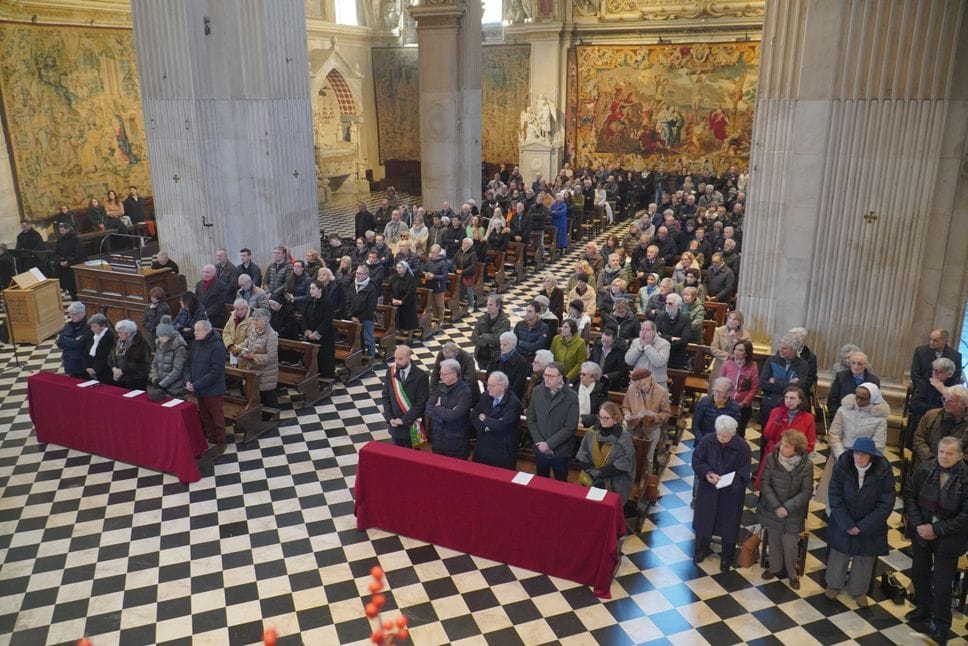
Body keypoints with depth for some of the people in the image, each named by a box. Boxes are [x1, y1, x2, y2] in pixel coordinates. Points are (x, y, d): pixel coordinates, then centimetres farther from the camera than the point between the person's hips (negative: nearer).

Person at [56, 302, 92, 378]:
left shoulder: (88, 326, -14)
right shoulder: (69, 324, 6)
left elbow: (77, 344, -21)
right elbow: (59, 342, 0)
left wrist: (63, 339, -7)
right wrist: (72, 341, -15)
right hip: (69, 363, 6)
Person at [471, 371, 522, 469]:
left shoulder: (514, 403, -16)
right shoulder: (485, 396, 3)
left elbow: (501, 425, -25)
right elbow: (473, 417, 3)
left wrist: (484, 419, -9)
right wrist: (485, 426, -16)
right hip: (482, 449, 5)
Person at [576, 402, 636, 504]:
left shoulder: (624, 438, -10)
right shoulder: (592, 433, -1)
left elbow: (621, 467, -12)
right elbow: (582, 458, 0)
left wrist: (598, 473, -13)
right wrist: (593, 473, -13)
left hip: (614, 485, -3)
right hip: (590, 480, 3)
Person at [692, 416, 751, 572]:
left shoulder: (743, 447, -19)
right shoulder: (707, 441, -14)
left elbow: (743, 475, -15)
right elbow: (696, 461, -5)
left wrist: (730, 482, -32)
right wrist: (707, 473, -23)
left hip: (731, 493, -2)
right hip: (708, 489, 2)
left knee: (728, 525, 13)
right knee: (704, 520, 18)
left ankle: (727, 557, 35)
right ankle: (702, 549, 42)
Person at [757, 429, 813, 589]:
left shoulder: (806, 465, -17)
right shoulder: (771, 459, -15)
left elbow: (806, 492, -13)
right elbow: (765, 485, -11)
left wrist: (787, 508, -20)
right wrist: (776, 506, -18)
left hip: (793, 514, -2)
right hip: (772, 510, 2)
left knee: (790, 544, 7)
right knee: (774, 541, 18)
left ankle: (792, 573, 32)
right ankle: (775, 567, 41)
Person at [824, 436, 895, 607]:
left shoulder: (884, 472, -22)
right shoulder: (841, 466, -21)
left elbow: (886, 505, -17)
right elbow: (835, 497, -14)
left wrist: (863, 526, -18)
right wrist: (846, 524, -18)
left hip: (870, 526, 0)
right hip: (842, 522, 0)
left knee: (865, 559, 17)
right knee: (839, 554, 18)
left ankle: (858, 590, 41)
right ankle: (834, 584, 42)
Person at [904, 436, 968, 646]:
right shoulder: (925, 470, -11)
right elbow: (909, 495, -2)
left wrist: (936, 529, -19)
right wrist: (918, 524, -12)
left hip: (948, 539, -4)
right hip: (921, 532, 4)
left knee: (942, 584, 6)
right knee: (919, 573, 22)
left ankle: (942, 626, 27)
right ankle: (923, 607, 46)